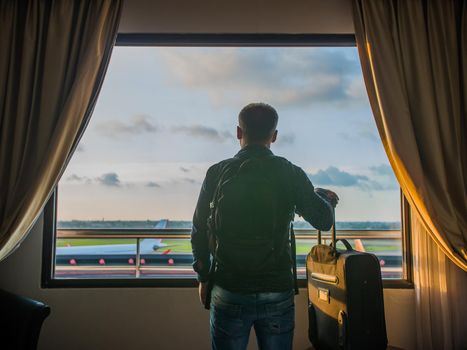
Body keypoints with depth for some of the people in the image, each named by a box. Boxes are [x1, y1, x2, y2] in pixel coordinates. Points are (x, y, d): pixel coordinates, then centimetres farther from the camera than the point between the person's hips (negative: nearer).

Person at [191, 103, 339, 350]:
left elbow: (199, 232, 0)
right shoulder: (291, 174, -6)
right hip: (277, 293, 0)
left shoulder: (217, 173, -5)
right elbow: (324, 221, 3)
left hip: (228, 293, 0)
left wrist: (203, 278, 13)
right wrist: (328, 199, 25)